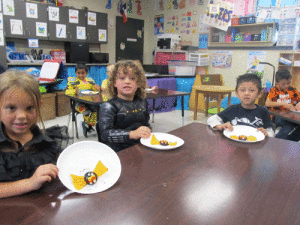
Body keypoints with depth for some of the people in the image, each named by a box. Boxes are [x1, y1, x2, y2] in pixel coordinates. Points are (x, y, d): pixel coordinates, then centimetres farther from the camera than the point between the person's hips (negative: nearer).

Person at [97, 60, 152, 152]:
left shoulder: (142, 103, 12)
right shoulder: (109, 106, -7)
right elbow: (105, 133, -18)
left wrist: (147, 130, 2)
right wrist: (132, 134, -29)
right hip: (118, 151, -5)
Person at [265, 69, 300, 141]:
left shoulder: (292, 90, 13)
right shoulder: (274, 90, 1)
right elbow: (267, 103, -14)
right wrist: (283, 104, -21)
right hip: (276, 116, -5)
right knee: (290, 124, -33)